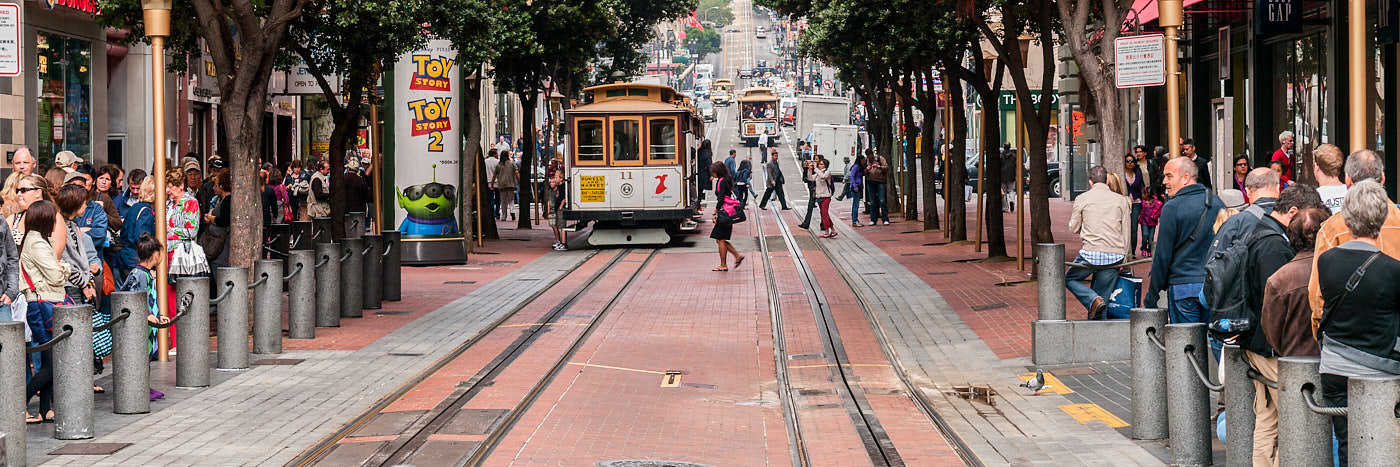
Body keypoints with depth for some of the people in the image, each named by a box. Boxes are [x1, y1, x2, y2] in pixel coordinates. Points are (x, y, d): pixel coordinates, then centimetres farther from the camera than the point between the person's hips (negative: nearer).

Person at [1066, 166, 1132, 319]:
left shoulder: (1082, 199, 3)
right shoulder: (1121, 200, 8)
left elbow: (1073, 228, 11)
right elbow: (1126, 232, 10)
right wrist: (1124, 258, 19)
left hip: (1091, 253, -3)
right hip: (1114, 255, 3)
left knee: (1070, 279, 19)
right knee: (1103, 294, 14)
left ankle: (1094, 301, -7)